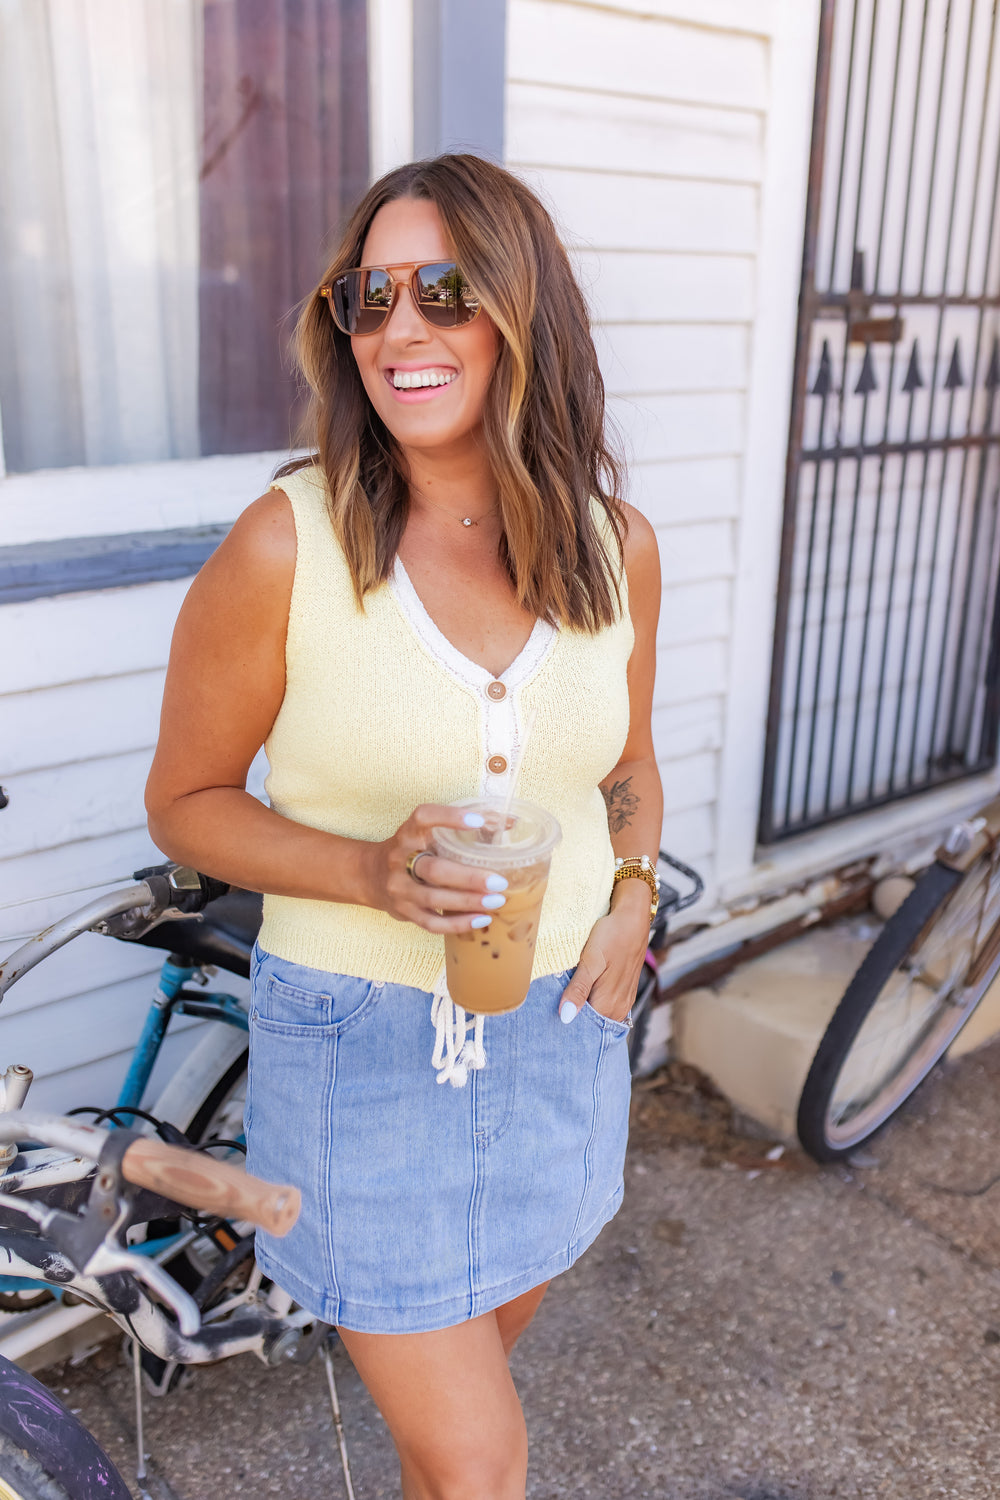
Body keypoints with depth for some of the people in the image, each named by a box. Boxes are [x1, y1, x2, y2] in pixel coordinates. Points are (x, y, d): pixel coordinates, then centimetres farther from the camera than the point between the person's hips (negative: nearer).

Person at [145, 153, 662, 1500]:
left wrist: (630, 896, -7)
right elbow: (185, 802, -7)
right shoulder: (284, 547, -18)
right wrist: (372, 872, -23)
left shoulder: (616, 544, -5)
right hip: (361, 1040, -4)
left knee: (474, 1354, 27)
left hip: (559, 1023, 4)